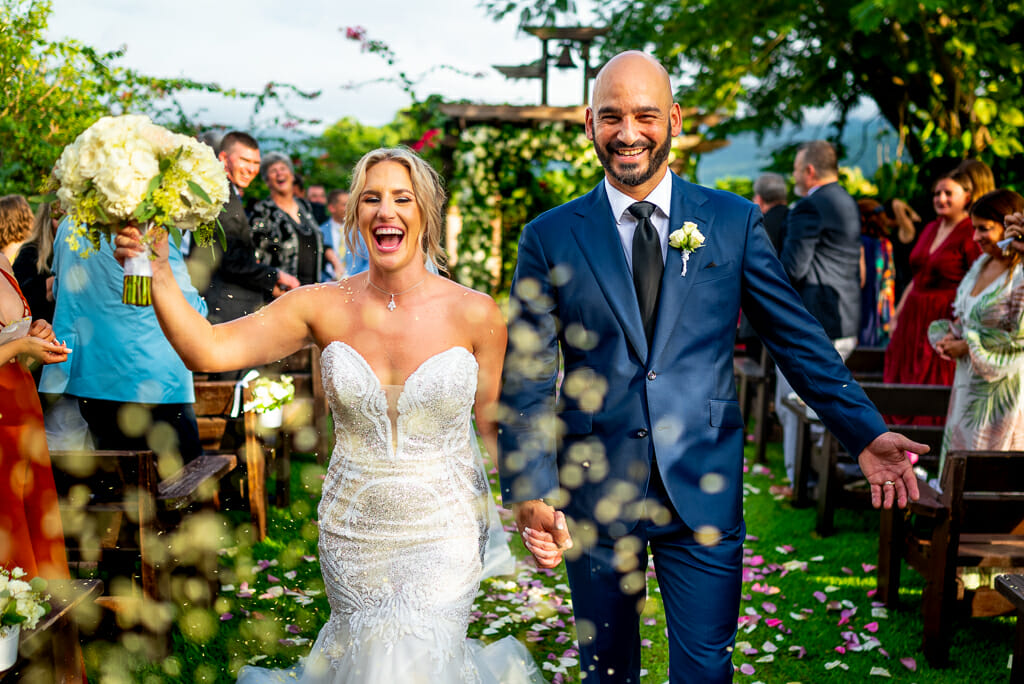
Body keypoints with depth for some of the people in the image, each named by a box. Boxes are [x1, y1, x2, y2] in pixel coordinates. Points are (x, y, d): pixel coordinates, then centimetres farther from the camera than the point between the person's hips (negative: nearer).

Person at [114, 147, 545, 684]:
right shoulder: (325, 307, -7)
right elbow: (207, 350, -14)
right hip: (352, 533, 3)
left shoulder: (474, 314, -10)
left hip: (444, 532, -2)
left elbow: (494, 423, -1)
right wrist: (157, 273, -27)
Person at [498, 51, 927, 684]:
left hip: (704, 493, 0)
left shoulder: (735, 222, 1)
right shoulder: (550, 238, -1)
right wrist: (531, 491, -17)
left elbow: (799, 338, 5)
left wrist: (865, 431, -4)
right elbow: (527, 378, -5)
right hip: (593, 498, 0)